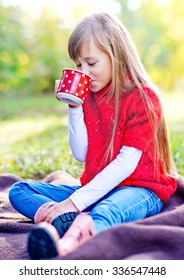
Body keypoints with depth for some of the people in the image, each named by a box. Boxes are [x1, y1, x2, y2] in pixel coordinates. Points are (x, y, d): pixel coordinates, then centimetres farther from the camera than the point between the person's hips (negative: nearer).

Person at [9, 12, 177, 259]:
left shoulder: (143, 97, -10)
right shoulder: (89, 95, 9)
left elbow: (126, 163, -18)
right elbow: (81, 154, 4)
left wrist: (75, 202, -24)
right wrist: (74, 107, -7)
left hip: (140, 189, -7)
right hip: (97, 188, 7)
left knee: (108, 211, -42)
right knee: (19, 191, -6)